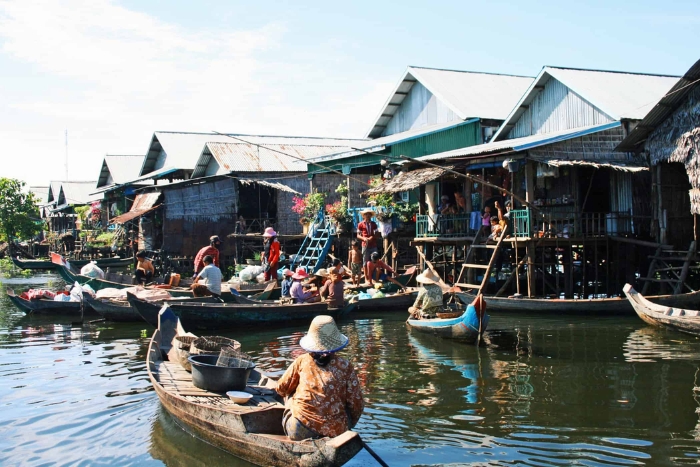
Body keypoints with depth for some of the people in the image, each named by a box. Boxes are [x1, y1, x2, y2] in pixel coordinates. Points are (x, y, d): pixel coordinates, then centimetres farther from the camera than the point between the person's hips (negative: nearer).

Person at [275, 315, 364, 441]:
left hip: (299, 433, 0)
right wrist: (348, 426, 20)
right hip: (335, 433, 0)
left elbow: (281, 389, 14)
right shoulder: (345, 366, 1)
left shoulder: (301, 361, 3)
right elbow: (357, 405, 2)